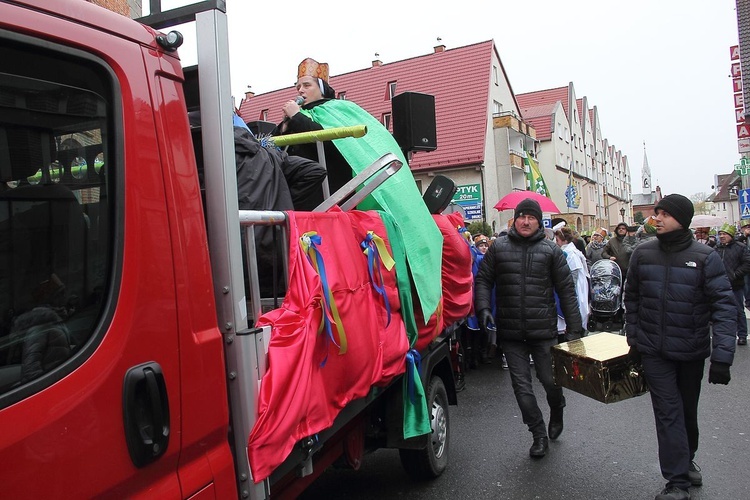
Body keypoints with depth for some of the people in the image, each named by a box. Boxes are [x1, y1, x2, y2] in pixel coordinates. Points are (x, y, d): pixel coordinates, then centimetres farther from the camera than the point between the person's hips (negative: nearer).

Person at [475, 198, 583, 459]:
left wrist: (574, 327, 1)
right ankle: (539, 434, 23)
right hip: (510, 332, 1)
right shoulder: (499, 247, 4)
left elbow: (566, 290, 3)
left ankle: (557, 414, 41)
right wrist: (483, 307, -10)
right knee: (521, 385, 6)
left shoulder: (550, 250, 3)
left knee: (550, 379, 7)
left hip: (543, 330, -1)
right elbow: (483, 280, 7)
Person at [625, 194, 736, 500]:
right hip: (654, 351, 0)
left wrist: (722, 356, -20)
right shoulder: (642, 254, -4)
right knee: (668, 412, -2)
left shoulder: (705, 257, -11)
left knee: (688, 410, 18)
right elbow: (632, 299, 6)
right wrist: (633, 340, 8)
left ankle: (686, 461, 42)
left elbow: (724, 306, -13)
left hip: (692, 351, 0)